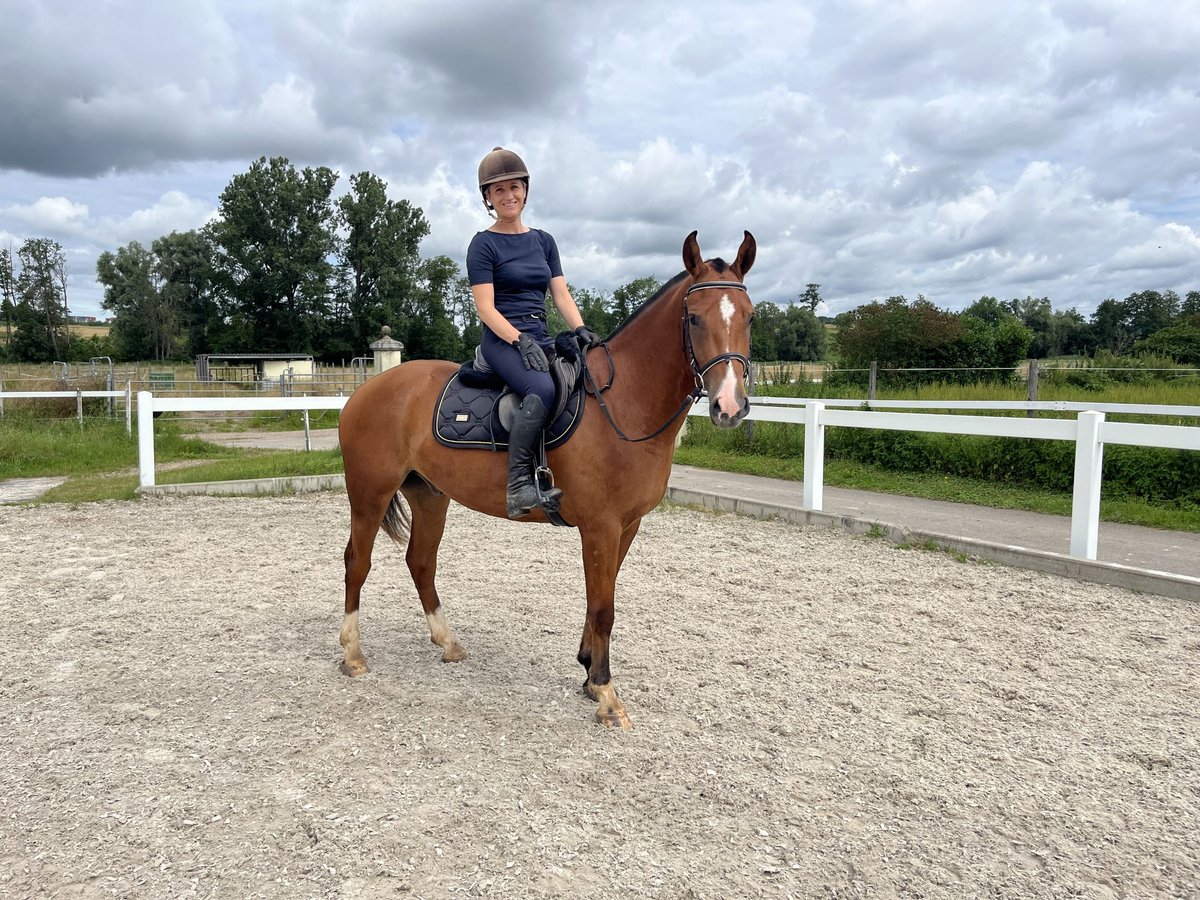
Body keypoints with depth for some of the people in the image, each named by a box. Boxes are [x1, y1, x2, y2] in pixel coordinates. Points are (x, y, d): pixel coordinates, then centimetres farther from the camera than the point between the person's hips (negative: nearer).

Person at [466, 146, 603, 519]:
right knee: (543, 389, -36)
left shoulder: (543, 241, 18)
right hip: (502, 342, -6)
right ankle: (519, 485, -30)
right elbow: (486, 308, -7)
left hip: (542, 340, 6)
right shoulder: (484, 244, 1)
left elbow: (561, 295, 13)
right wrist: (520, 341, -20)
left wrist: (581, 330, -6)